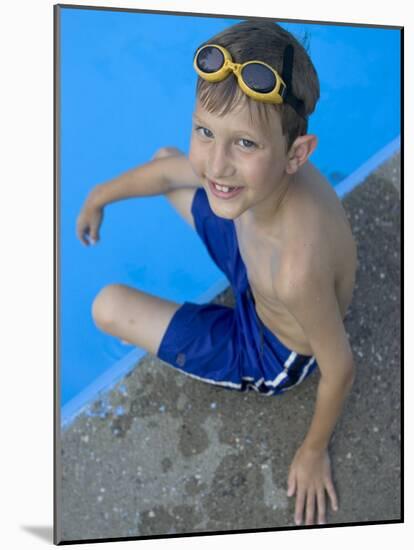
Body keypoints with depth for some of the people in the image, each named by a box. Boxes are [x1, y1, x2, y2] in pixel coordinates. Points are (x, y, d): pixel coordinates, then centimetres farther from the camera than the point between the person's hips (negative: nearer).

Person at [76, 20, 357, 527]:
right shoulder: (243, 163, -28)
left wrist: (314, 450, -10)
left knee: (108, 308, -8)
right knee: (164, 159, 16)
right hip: (255, 272, 6)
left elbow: (339, 368, -29)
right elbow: (166, 169, -6)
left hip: (268, 356, -6)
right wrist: (98, 197, 12)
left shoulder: (298, 268, -47)